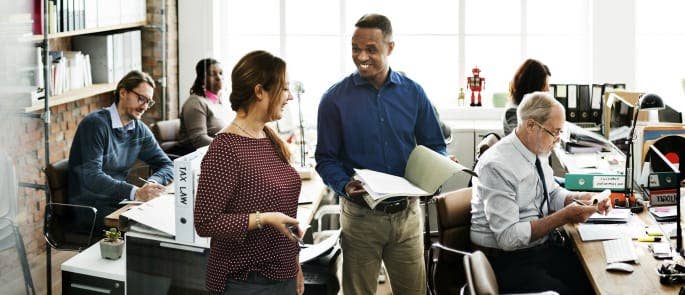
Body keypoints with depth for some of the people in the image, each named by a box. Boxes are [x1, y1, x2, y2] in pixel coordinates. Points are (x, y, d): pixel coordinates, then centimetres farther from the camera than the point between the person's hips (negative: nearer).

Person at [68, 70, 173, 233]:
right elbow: (92, 177, -24)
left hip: (118, 201, 7)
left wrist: (153, 182, -15)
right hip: (90, 207, -7)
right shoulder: (95, 124, -14)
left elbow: (166, 165, 10)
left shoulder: (140, 130, 8)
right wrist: (135, 193, -35)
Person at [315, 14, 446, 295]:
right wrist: (345, 185, -21)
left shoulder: (413, 93, 3)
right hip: (360, 215, -2)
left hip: (407, 212, 2)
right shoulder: (335, 98, -4)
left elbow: (435, 147, 10)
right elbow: (326, 159, -2)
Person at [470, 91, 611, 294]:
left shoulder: (538, 151, 5)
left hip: (544, 247, 8)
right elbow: (508, 237, -23)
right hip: (507, 260, -8)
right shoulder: (497, 166, -20)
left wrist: (579, 199, 2)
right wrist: (563, 217, -21)